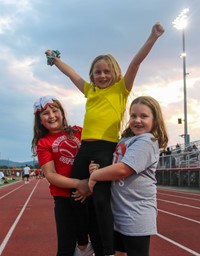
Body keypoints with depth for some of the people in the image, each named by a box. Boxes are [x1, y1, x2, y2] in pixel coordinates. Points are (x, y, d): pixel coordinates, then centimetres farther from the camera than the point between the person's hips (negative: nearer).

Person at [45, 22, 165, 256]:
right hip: (85, 147, 6)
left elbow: (136, 62, -3)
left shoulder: (121, 88, 6)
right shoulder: (90, 90, 19)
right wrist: (55, 59, 42)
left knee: (101, 199, -11)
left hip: (106, 148, -6)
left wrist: (153, 37, -9)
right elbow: (71, 73, 32)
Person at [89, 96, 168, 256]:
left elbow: (122, 169, -26)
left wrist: (94, 176, -12)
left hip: (135, 216, -9)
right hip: (118, 212, 9)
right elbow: (114, 166, 18)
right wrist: (97, 169, -5)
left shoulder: (146, 141, -16)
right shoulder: (125, 140, 11)